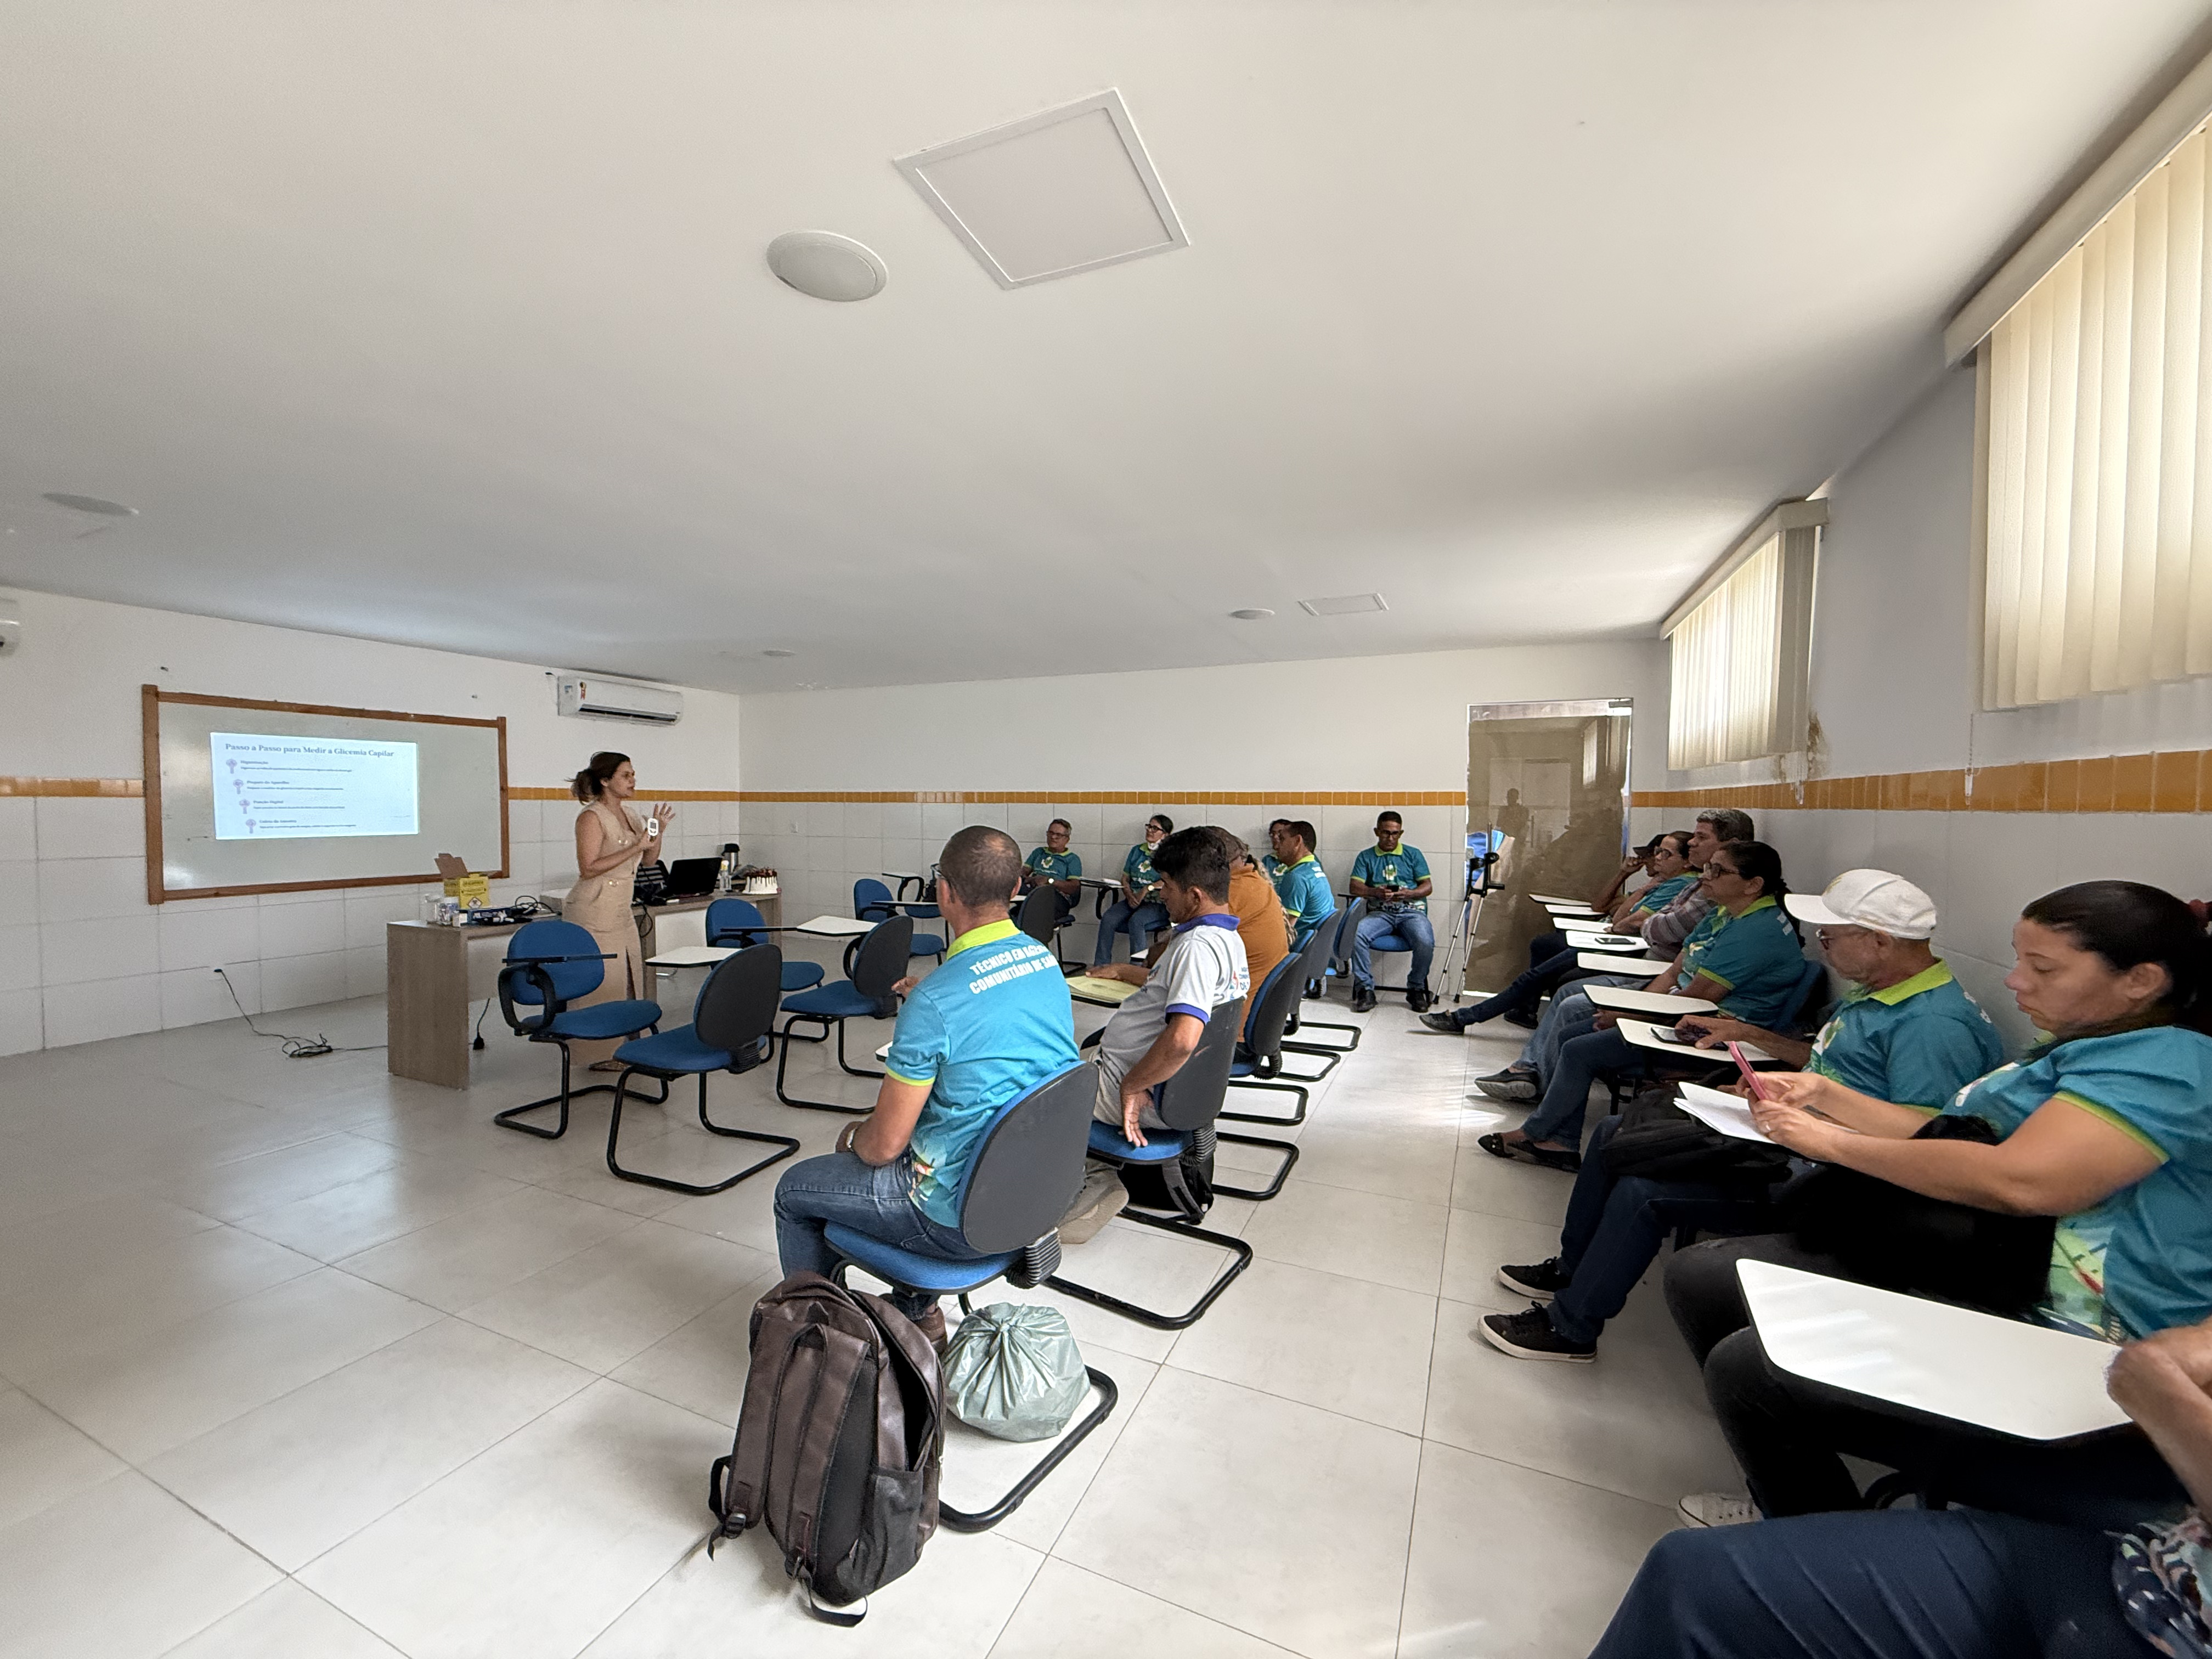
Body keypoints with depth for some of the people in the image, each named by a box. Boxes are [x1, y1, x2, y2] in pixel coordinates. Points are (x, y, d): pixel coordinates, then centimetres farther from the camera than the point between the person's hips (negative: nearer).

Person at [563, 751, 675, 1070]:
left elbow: (648, 860, 15)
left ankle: (619, 1049, 22)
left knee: (629, 982, 10)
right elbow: (588, 869, -20)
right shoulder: (592, 817, -13)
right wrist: (634, 847, -23)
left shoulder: (628, 814, 11)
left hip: (622, 913, 8)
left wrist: (657, 832, -2)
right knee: (601, 984, -3)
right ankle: (598, 1055, 8)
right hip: (593, 914, -8)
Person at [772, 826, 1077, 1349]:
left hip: (966, 1217, -7)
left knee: (794, 1190, 14)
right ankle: (919, 1312, 40)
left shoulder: (934, 1001, -27)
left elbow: (885, 1144, -18)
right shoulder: (1048, 963, -4)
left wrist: (853, 1136, 4)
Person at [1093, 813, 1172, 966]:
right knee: (1108, 919, -22)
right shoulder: (1137, 850, 19)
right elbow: (1125, 879, 18)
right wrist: (1130, 895, -1)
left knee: (1136, 921, -35)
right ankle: (1100, 966, -21)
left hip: (1157, 904, -5)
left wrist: (1147, 889, -18)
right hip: (1132, 901, 5)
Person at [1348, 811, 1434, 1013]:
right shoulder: (1366, 857, 16)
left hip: (1412, 911, 0)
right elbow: (1355, 887, 3)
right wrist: (1376, 892, -18)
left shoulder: (1413, 854, 17)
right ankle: (1365, 989, -18)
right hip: (1380, 912, 0)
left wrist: (1407, 894, -13)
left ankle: (1416, 989, -7)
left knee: (1426, 942, -32)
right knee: (1356, 934, -31)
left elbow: (1427, 886, 8)